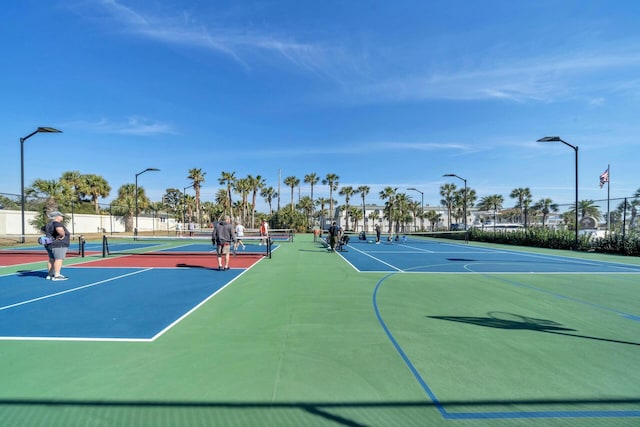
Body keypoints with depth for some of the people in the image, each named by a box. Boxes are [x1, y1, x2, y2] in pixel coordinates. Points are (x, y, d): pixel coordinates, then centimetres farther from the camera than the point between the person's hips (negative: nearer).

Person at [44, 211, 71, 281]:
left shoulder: (49, 224, 14)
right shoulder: (57, 223, -16)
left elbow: (44, 229, 32)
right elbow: (60, 229, -35)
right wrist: (62, 235, -18)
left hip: (49, 244, 10)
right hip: (58, 245, -10)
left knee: (51, 260, 13)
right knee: (59, 259, -10)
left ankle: (50, 275, 18)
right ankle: (56, 276, -13)